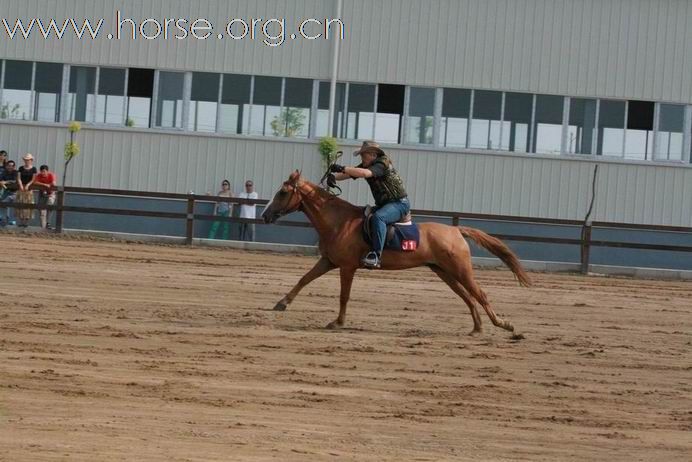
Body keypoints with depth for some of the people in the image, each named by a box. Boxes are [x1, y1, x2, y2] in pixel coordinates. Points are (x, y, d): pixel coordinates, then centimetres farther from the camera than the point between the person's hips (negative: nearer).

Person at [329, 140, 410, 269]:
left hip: (399, 203, -10)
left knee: (378, 217, -35)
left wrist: (342, 168, -34)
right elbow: (347, 174, 2)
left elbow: (365, 173, -35)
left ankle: (376, 255, -41)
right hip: (383, 204, 10)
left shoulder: (382, 164, -18)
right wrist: (334, 176, -19)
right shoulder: (365, 166, 9)